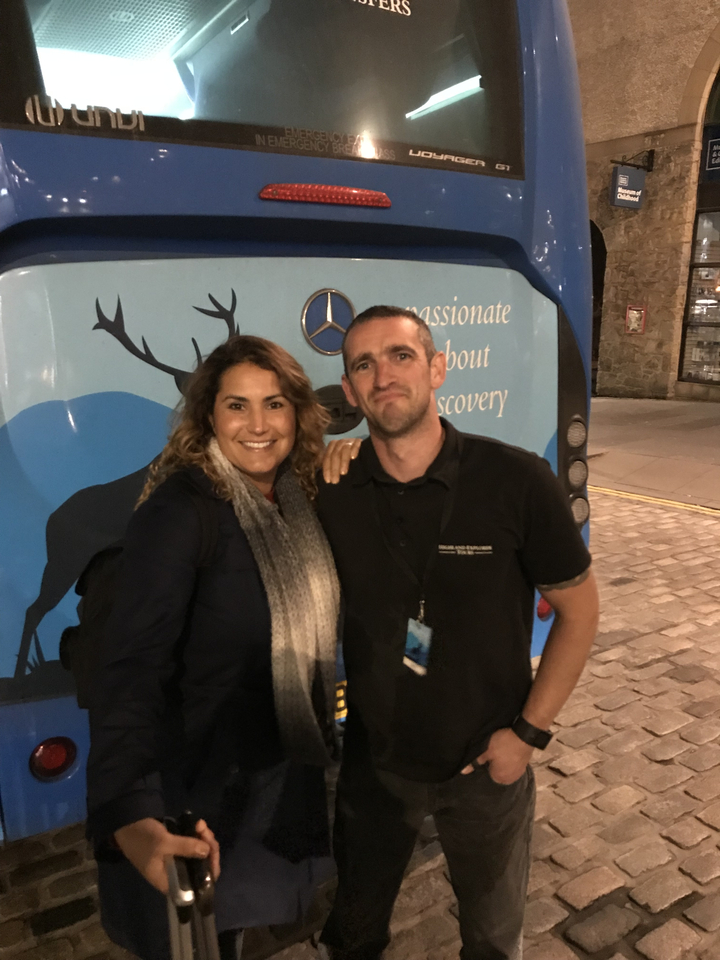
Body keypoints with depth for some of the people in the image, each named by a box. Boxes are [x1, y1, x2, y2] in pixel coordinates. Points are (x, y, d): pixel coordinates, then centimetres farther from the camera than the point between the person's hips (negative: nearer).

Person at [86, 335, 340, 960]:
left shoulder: (301, 497, -2)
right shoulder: (180, 510, -24)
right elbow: (132, 667, -32)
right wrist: (128, 816, -41)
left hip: (285, 772, 6)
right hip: (199, 786, -6)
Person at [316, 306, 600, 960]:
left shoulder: (516, 481, -20)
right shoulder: (330, 492, -13)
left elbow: (578, 609, -9)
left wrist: (529, 731, -11)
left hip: (487, 765, -1)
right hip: (373, 762, 2)